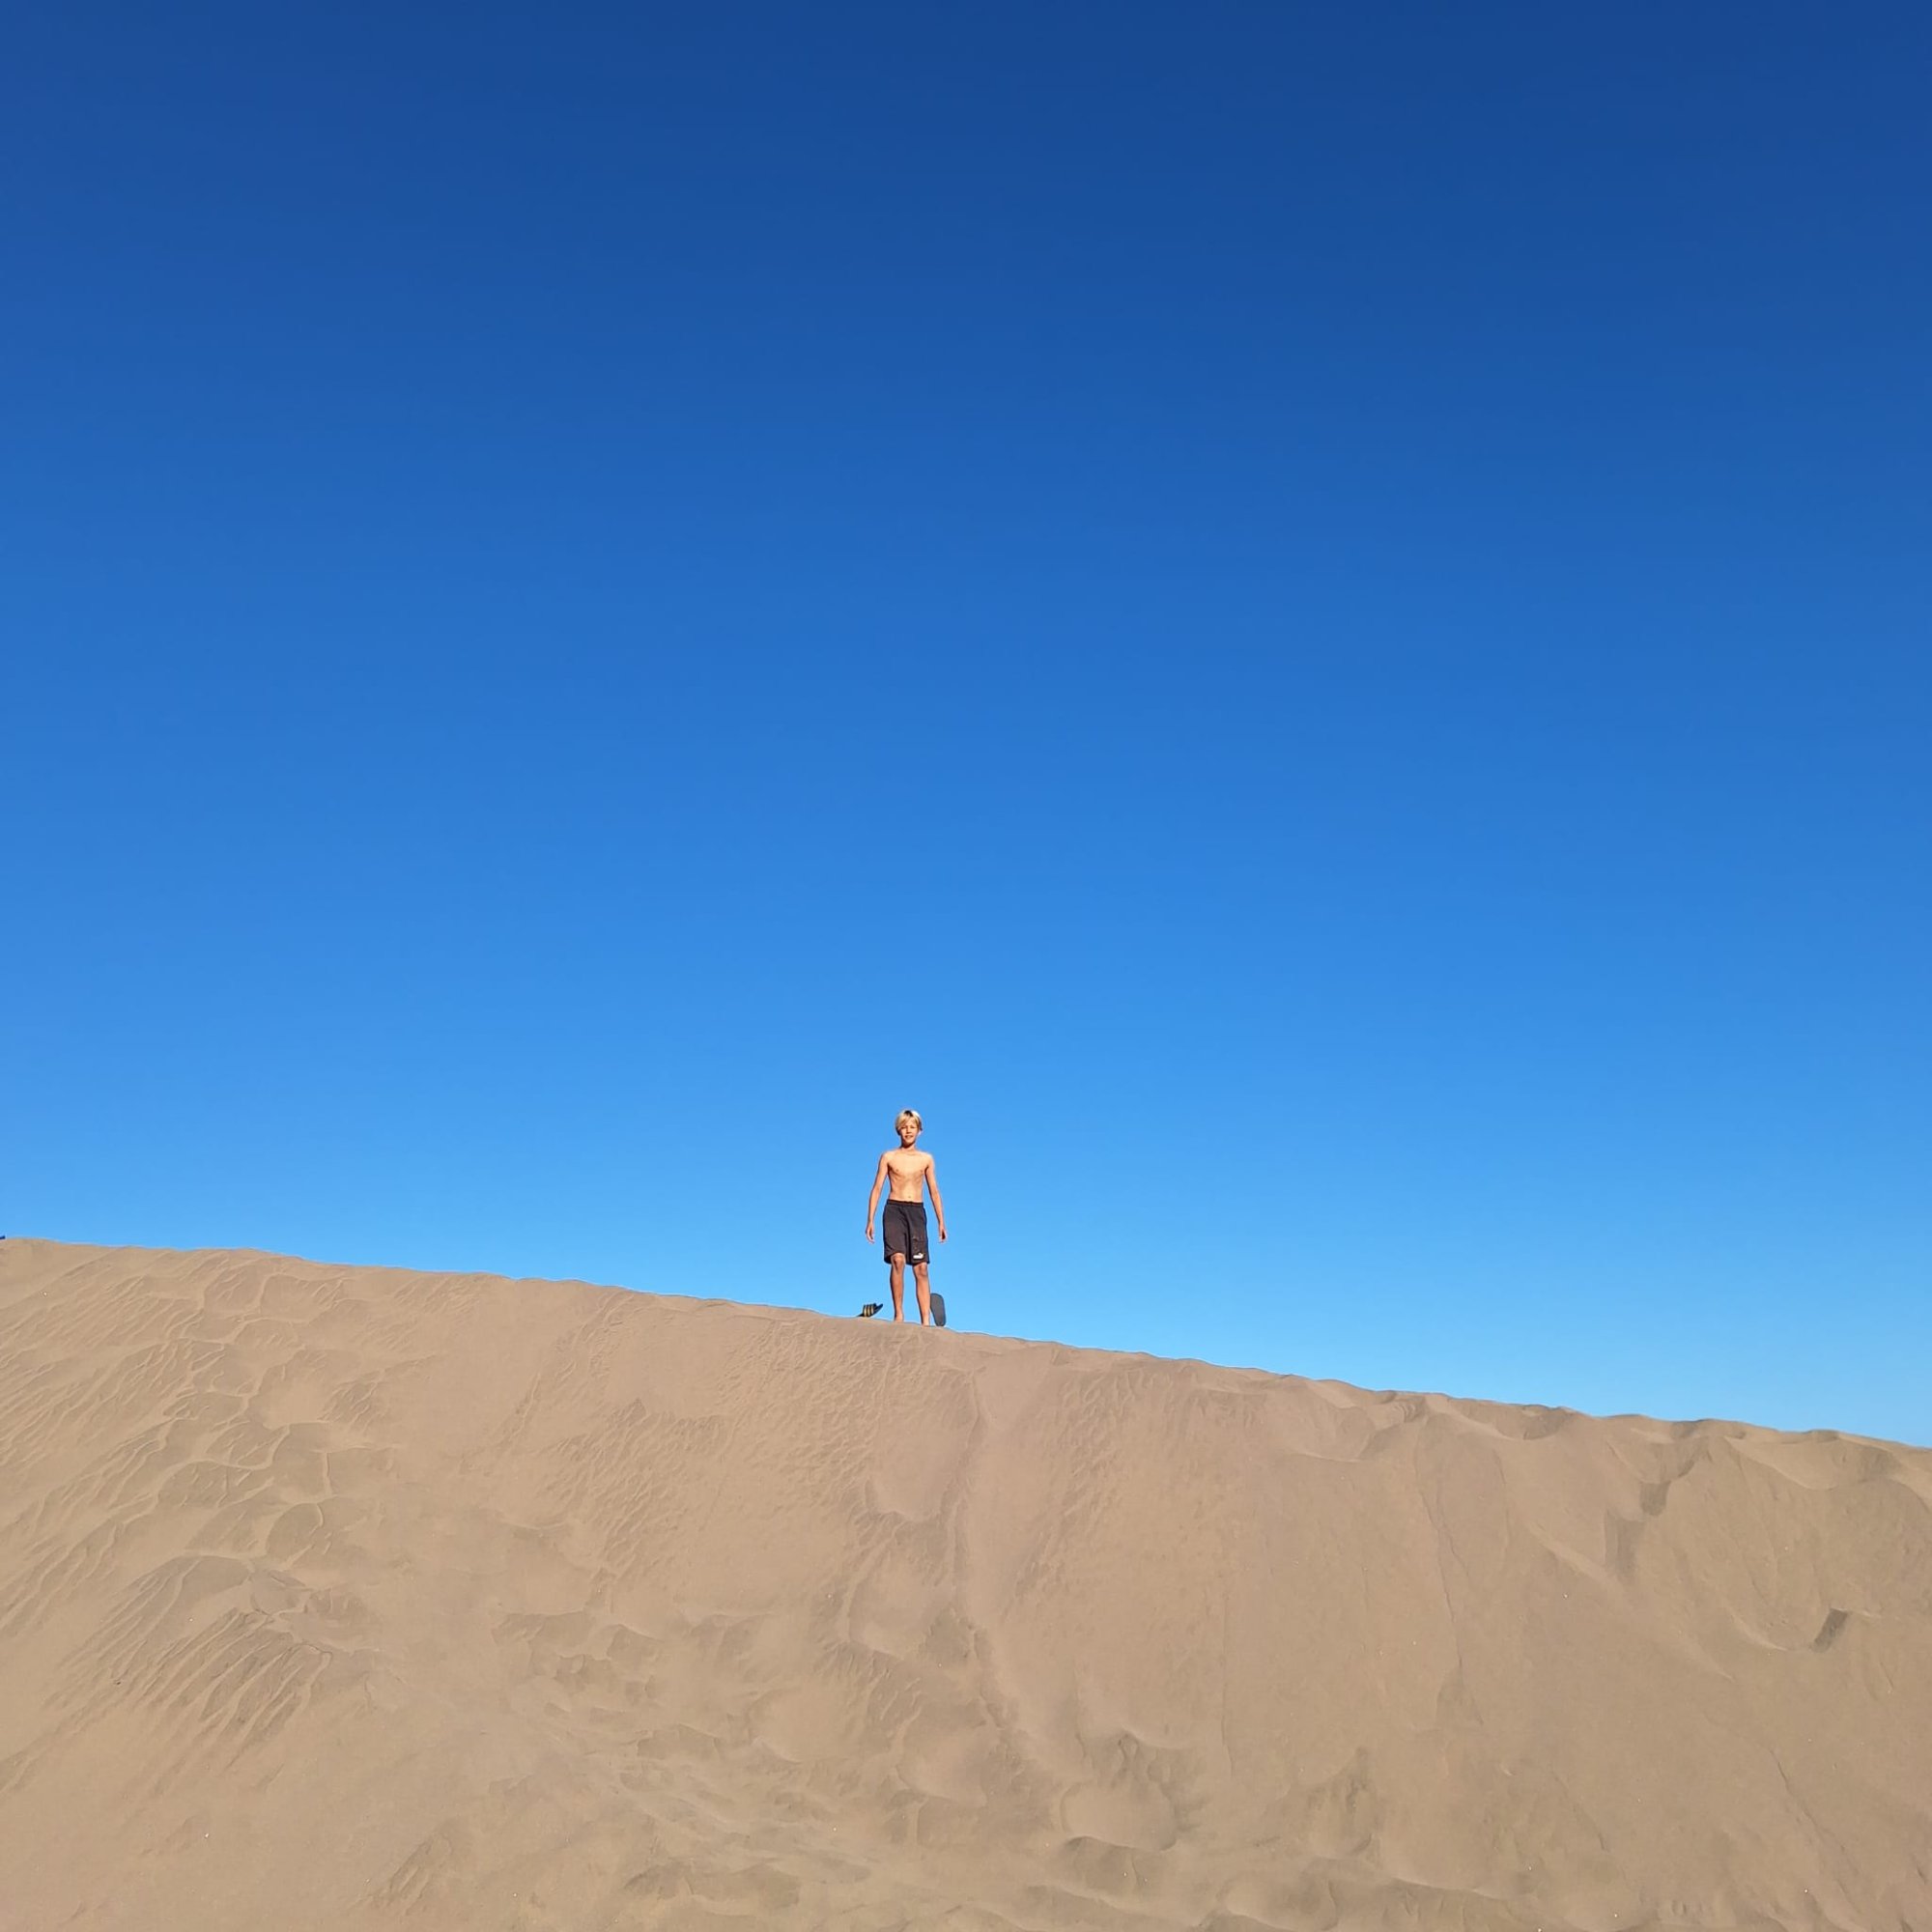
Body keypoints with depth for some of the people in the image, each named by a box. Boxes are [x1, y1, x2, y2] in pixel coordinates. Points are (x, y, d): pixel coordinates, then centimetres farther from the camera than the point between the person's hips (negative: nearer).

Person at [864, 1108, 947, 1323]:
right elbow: (877, 1188, 6)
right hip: (894, 1210, -2)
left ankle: (926, 1321, -6)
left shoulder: (926, 1159, 13)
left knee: (921, 1268, -4)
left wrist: (941, 1222, 8)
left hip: (917, 1212, 2)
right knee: (898, 1260, -20)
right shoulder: (889, 1157, 8)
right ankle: (898, 1314, -13)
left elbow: (934, 1191, 14)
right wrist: (870, 1220, -2)